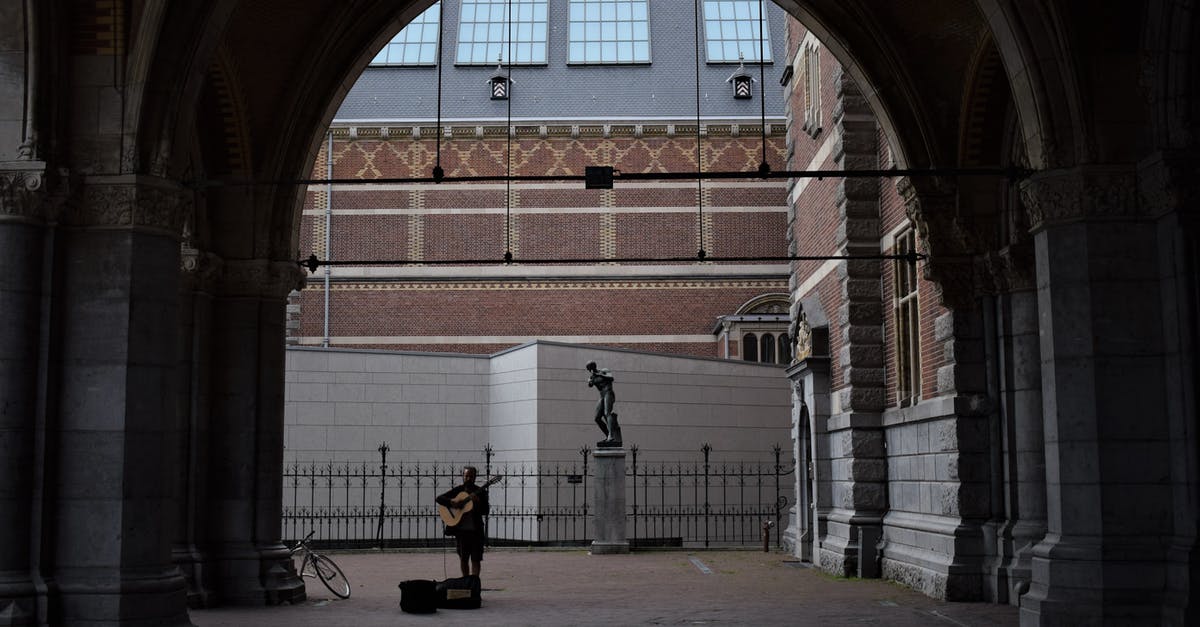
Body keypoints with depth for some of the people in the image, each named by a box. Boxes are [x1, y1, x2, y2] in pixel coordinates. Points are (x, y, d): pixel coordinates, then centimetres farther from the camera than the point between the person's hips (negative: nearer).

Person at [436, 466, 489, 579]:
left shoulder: (480, 492, 3)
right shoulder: (457, 490, 5)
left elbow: (485, 511, -4)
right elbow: (438, 498, 1)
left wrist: (477, 502, -22)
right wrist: (451, 503, -16)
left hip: (476, 530, -1)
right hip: (461, 530, 1)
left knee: (475, 559, -6)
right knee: (463, 559, 9)